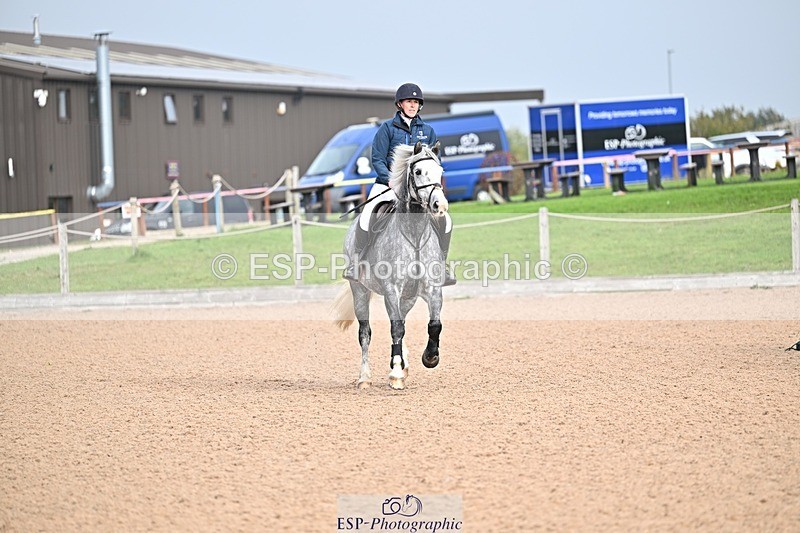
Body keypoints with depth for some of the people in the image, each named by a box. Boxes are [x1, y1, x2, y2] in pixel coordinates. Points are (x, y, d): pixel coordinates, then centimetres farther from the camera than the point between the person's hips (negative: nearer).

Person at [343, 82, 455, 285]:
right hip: (389, 183, -3)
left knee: (444, 219, -11)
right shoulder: (388, 128, 0)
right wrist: (391, 180, -17)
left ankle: (441, 263, 6)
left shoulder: (428, 131, 10)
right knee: (367, 213, -28)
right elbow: (377, 159, -3)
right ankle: (356, 260, -15)